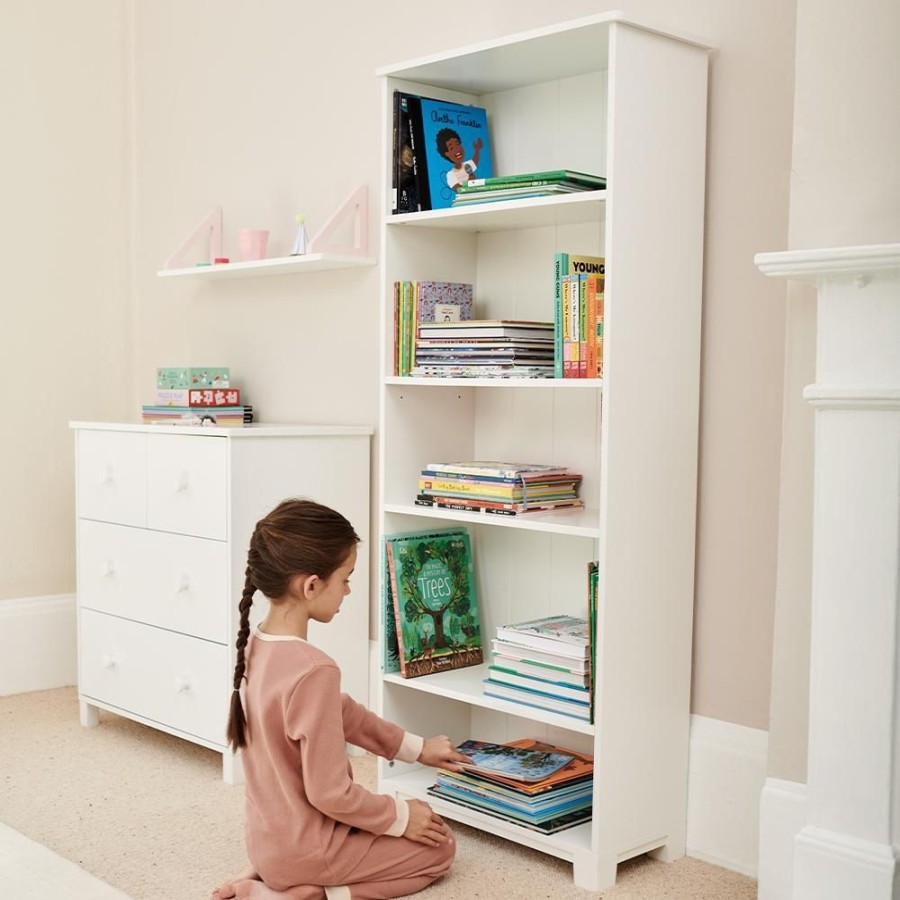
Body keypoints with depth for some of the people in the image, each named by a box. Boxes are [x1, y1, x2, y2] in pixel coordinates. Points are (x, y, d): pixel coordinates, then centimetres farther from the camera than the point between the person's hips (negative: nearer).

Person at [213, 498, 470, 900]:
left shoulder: (256, 644, -4)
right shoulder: (313, 671, -31)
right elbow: (330, 793, -25)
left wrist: (414, 747, 15)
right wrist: (400, 816, -9)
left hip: (266, 840, 7)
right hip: (304, 849, -7)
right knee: (439, 845, 14)